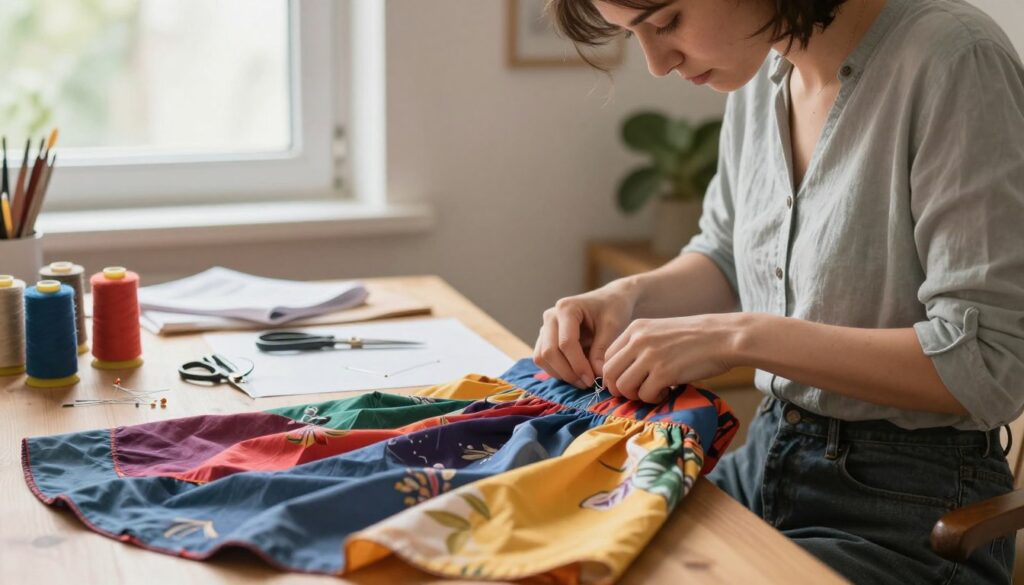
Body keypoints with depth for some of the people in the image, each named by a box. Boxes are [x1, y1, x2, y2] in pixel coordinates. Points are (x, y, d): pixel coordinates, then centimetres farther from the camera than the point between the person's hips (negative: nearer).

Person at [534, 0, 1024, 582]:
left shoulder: (952, 58, -19)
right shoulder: (763, 71, 3)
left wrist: (741, 336, -24)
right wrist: (629, 296, -2)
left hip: (906, 510, -6)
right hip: (764, 464, 7)